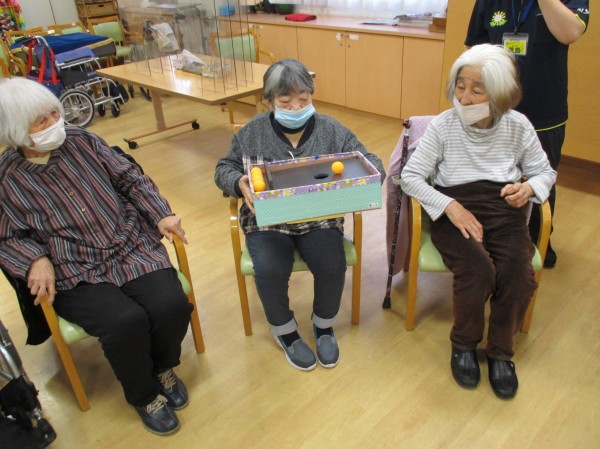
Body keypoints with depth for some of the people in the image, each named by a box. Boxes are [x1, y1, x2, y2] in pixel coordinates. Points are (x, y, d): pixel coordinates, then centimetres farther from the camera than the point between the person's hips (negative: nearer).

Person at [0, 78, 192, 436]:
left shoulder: (81, 140, 6)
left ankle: (163, 368, 13)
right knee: (126, 321, -28)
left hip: (133, 247, 3)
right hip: (75, 274, -2)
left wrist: (161, 214, -4)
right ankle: (144, 395, 4)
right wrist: (36, 260, -16)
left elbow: (130, 178, 9)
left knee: (172, 305, -22)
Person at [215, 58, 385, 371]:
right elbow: (224, 169, 9)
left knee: (333, 267, -24)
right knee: (269, 271, -27)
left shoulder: (332, 130, 1)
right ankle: (284, 331, 7)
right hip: (268, 220, 0)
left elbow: (372, 162, 4)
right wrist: (239, 183, -16)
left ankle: (323, 325, 11)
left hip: (319, 219, 1)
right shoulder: (252, 133, 1)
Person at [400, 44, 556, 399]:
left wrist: (529, 189, -11)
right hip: (456, 212, -2)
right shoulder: (443, 125, -4)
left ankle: (501, 351, 3)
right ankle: (464, 344, 1)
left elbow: (545, 171, 13)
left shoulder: (518, 126, 2)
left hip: (505, 212, 2)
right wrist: (450, 206, -17)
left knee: (519, 276, -26)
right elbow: (410, 175, -5)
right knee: (478, 272, -30)